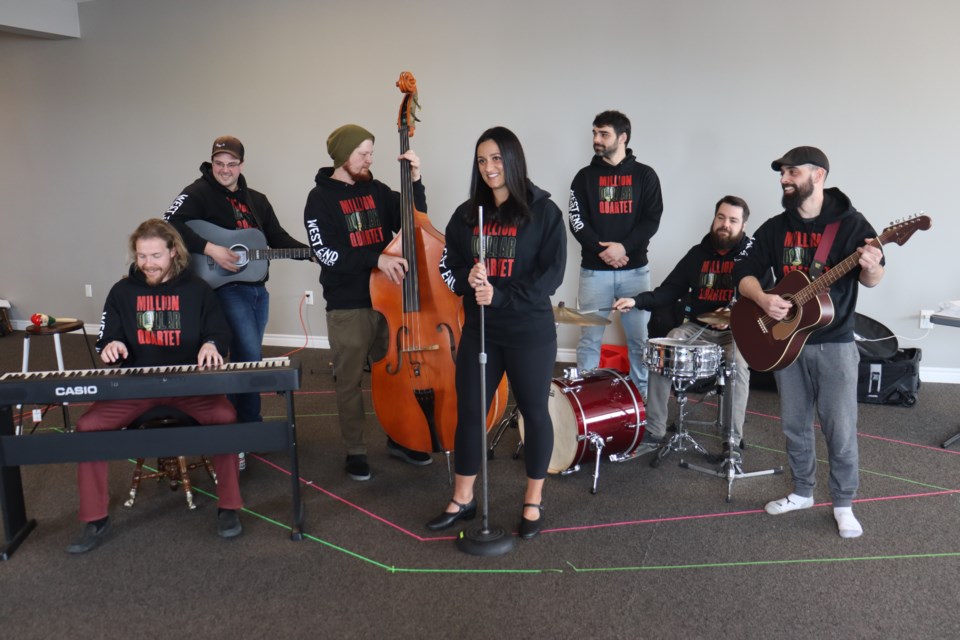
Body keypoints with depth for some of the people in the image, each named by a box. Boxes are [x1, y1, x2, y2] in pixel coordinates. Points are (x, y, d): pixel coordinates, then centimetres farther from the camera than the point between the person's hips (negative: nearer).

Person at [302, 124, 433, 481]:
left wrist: (415, 180, -10)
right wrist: (377, 258, -26)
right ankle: (355, 451, 21)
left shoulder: (377, 190, 6)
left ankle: (398, 440, 29)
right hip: (347, 307, -4)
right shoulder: (320, 199, -6)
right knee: (349, 381, 7)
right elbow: (327, 254, -16)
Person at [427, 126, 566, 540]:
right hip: (478, 329, 4)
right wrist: (468, 279, -15)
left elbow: (551, 274, -12)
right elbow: (450, 265, 9)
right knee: (468, 410, 9)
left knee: (534, 412, 8)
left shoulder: (543, 211, -6)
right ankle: (462, 499, 26)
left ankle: (533, 501, 25)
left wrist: (501, 296, -23)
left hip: (530, 331, -4)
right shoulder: (467, 214, 7)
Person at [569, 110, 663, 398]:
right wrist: (602, 249, -15)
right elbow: (577, 222, -1)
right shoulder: (585, 176, 7)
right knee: (589, 339, 3)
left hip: (635, 270, 0)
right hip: (594, 270, 0)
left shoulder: (645, 175, 6)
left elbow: (651, 220, -1)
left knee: (639, 338, 2)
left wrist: (623, 246, -16)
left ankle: (644, 396, 16)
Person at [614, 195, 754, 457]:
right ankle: (654, 433, -12)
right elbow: (670, 290, 5)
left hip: (737, 330, -3)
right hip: (696, 326, 4)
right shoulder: (698, 253, 10)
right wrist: (637, 301, -11)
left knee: (738, 364, -34)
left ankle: (733, 440, -19)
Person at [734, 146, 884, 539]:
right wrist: (762, 298, -19)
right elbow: (744, 272, 2)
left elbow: (870, 280, -14)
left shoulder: (850, 223, -8)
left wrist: (871, 267, -38)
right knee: (794, 425, 14)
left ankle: (843, 505, 19)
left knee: (841, 430, 1)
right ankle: (802, 492, 31)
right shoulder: (775, 227, 3)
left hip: (834, 344, -4)